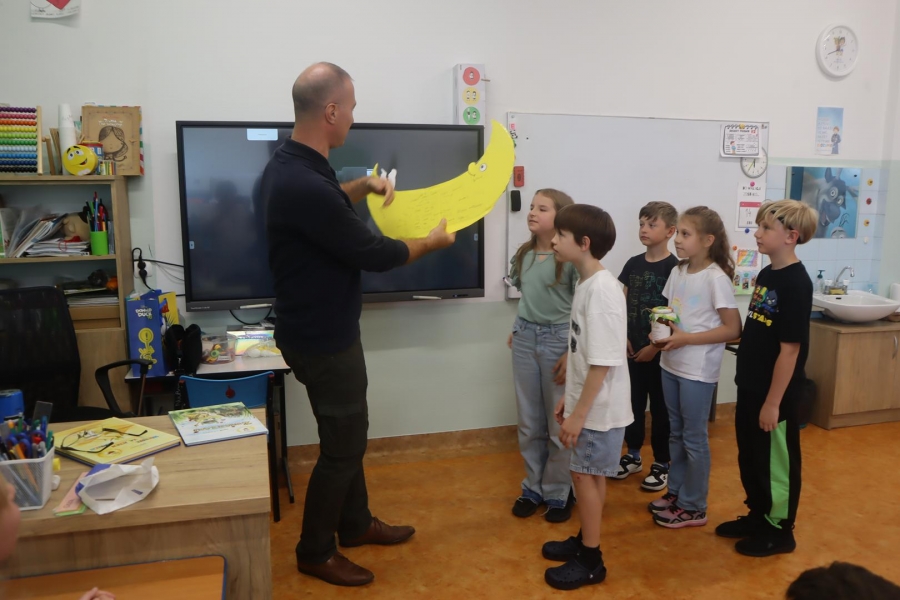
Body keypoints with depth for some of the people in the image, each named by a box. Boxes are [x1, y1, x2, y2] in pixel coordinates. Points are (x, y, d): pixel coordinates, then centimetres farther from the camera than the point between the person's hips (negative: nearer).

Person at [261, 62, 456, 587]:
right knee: (342, 443, 7)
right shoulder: (304, 184, -30)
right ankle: (315, 552, 27)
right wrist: (432, 242, -5)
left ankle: (356, 524, 42)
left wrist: (362, 187, 9)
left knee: (348, 432, 22)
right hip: (323, 338, -10)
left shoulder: (290, 164, 2)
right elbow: (372, 253, -22)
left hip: (322, 328, 10)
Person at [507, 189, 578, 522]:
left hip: (559, 339, -5)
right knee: (528, 422, 13)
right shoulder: (523, 254, 6)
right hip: (525, 339, 6)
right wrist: (519, 330, 9)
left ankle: (558, 493, 22)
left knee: (559, 423, 6)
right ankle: (533, 488, 28)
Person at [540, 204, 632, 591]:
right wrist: (569, 398, 17)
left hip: (599, 408, -8)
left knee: (585, 475, 3)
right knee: (589, 475, 19)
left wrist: (578, 414, -21)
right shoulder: (587, 284, 6)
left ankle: (590, 561, 19)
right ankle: (585, 541, 35)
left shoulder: (602, 289, -24)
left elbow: (603, 361, -25)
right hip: (587, 402, 9)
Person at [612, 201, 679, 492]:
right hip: (633, 347, 5)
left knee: (660, 406, 6)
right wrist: (623, 337, 0)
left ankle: (662, 464, 20)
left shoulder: (674, 267, -12)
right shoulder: (633, 264, 5)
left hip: (659, 349, -5)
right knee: (633, 401, 14)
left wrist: (655, 346, -14)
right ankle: (633, 455, 30)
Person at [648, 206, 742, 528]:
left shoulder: (716, 278, -16)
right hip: (671, 365, 7)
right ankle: (676, 492, 33)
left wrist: (686, 338, -22)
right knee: (676, 433, 18)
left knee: (694, 438, 5)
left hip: (698, 370, -7)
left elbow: (733, 329, -17)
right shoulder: (678, 272, 5)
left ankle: (694, 507, 19)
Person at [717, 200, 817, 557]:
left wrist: (773, 402, -18)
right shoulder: (766, 274, 7)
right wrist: (750, 388, 15)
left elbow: (790, 349, -20)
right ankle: (757, 515, 37)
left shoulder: (795, 283, -19)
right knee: (750, 457, 20)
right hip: (750, 387, 8)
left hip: (775, 394, -8)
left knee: (776, 460, 9)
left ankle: (779, 530, 26)